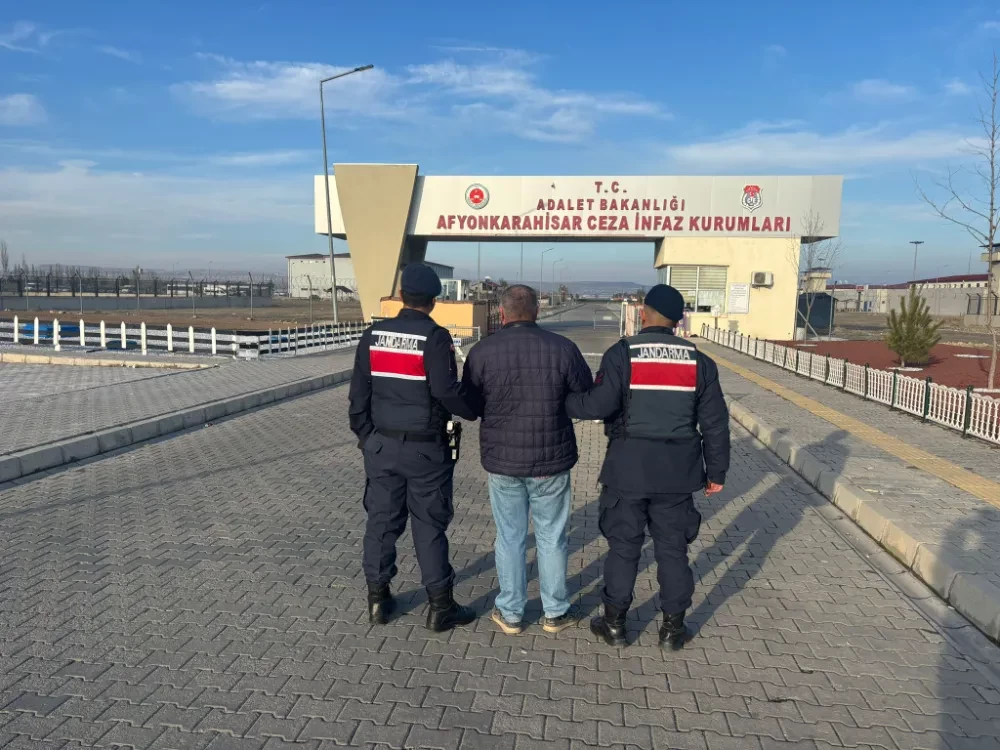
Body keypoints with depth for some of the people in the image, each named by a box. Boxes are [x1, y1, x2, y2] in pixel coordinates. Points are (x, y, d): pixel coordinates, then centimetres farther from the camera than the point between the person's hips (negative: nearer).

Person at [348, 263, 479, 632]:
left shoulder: (373, 335, 2)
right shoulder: (435, 337, -13)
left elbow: (358, 393, 4)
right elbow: (446, 390, -23)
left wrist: (364, 435, 14)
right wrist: (475, 411, -5)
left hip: (382, 445, 4)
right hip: (425, 449, -4)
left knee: (381, 521, 13)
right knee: (430, 526, 5)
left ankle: (377, 598, 24)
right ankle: (440, 607, 15)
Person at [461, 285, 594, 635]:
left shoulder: (482, 351, -8)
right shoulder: (563, 348, -10)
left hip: (502, 461, 1)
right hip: (551, 461, 0)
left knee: (510, 537, 14)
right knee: (551, 537, 14)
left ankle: (510, 614, 25)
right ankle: (555, 613, 27)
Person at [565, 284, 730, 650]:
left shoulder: (622, 353, -8)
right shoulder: (698, 361, 3)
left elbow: (599, 404, -19)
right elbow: (715, 423, 3)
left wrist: (563, 401, -2)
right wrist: (716, 471, 11)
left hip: (629, 466, -2)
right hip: (677, 469, 3)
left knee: (623, 545, 9)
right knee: (673, 548, 13)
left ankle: (614, 623, 20)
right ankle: (673, 627, 23)